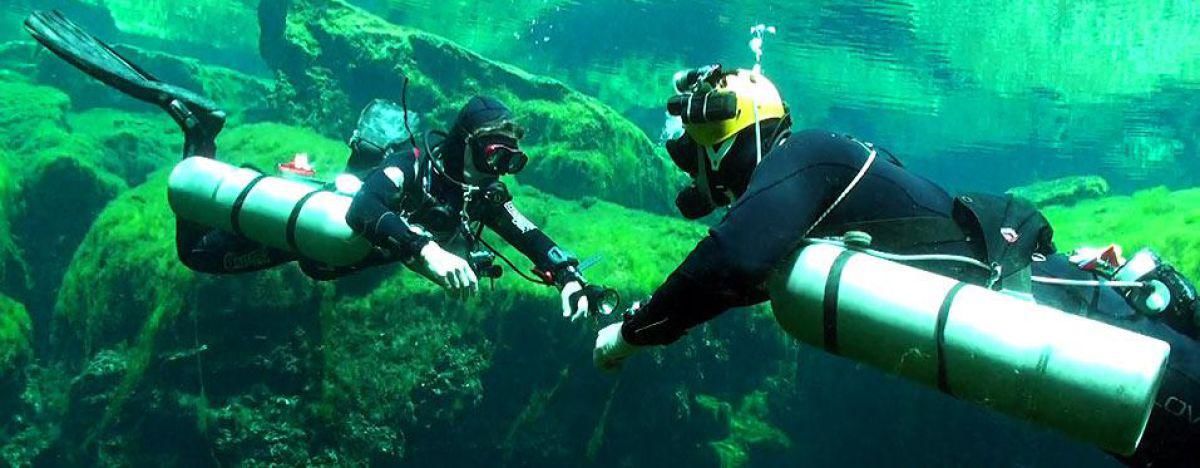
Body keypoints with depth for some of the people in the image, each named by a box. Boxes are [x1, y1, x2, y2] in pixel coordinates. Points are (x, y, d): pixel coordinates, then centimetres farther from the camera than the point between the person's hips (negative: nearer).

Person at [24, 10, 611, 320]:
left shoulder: (486, 197, -16)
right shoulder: (416, 165, -36)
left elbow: (534, 241, -10)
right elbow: (365, 210, -52)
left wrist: (572, 279, -28)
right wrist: (427, 250, -67)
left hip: (341, 247, 7)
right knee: (198, 250, 7)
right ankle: (198, 128, 15)